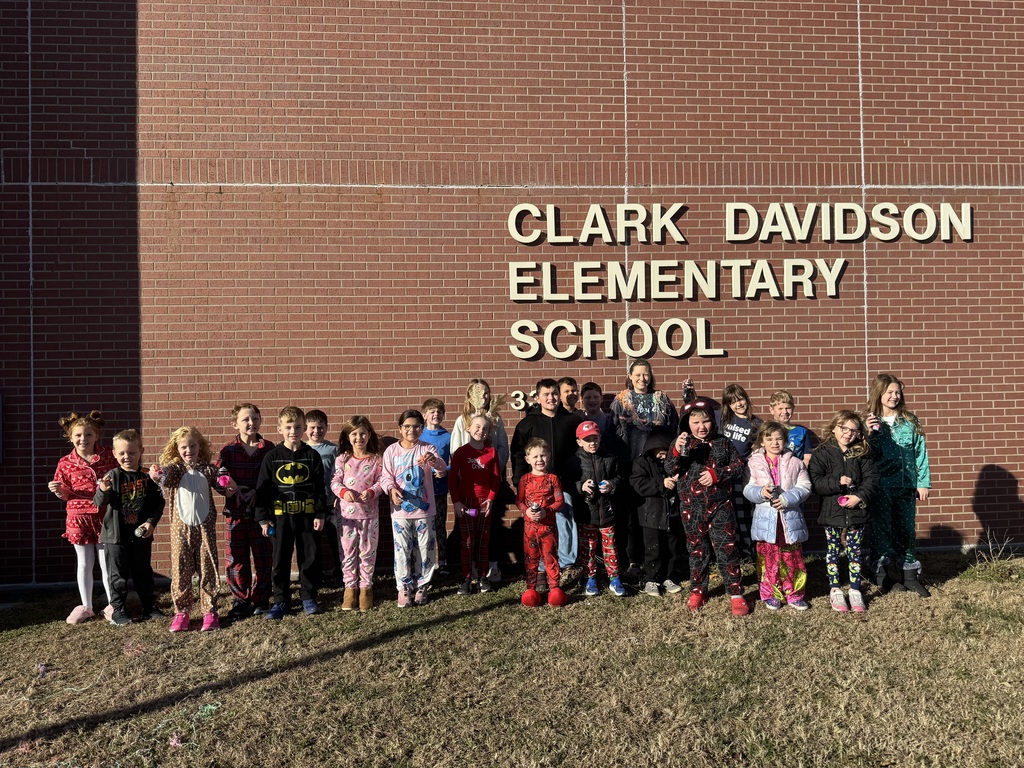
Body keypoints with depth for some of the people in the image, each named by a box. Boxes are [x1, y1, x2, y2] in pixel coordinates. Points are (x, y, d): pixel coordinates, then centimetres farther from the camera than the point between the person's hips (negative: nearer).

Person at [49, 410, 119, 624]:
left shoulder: (108, 457, -2)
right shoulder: (66, 463, 0)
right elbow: (66, 494, 7)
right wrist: (58, 491, -14)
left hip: (105, 517, -1)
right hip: (79, 517, 1)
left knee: (107, 563, 6)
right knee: (84, 563, 12)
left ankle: (112, 605, 20)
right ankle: (85, 606, 25)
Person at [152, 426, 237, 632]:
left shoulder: (208, 469, 3)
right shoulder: (175, 468, 0)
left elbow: (224, 490, 11)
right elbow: (165, 473, -23)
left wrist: (230, 487, -13)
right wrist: (157, 475, -46)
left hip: (205, 525, 1)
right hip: (181, 526, 0)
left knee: (207, 568, 4)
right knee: (180, 569, 2)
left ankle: (209, 611, 13)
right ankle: (181, 611, 13)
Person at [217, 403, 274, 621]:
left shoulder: (268, 448, 1)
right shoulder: (228, 451, -1)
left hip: (262, 512, 0)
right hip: (235, 513, 0)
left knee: (264, 558, 7)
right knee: (236, 560, 5)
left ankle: (261, 600, 21)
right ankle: (240, 601, 19)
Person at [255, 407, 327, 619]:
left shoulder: (312, 456, 1)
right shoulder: (272, 456, 0)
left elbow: (320, 488, 3)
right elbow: (262, 488, 1)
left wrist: (320, 514, -2)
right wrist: (263, 518, -3)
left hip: (307, 516, 0)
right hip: (280, 517, 0)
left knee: (310, 558, 7)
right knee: (280, 560, 6)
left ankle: (309, 597, 21)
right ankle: (281, 600, 17)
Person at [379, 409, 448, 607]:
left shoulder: (427, 449, -3)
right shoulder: (392, 450, -1)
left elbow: (442, 467, -19)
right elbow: (386, 476, -1)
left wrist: (434, 460, -43)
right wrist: (392, 489, -23)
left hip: (424, 509, 0)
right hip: (400, 509, 0)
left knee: (425, 549, 7)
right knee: (402, 550, 3)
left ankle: (422, 586, 22)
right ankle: (404, 587, 16)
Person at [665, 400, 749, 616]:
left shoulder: (723, 442, 4)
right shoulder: (682, 443, 2)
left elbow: (738, 466, 2)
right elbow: (670, 470, -7)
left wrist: (717, 474, -13)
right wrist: (677, 452, -26)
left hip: (720, 505, -1)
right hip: (692, 507, 1)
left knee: (727, 548, -1)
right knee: (697, 549, 12)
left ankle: (736, 594, 7)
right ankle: (697, 591, 25)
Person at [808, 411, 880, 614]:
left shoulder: (862, 454, 3)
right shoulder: (822, 453, -4)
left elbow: (871, 480, -3)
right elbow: (815, 481, -12)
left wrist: (860, 496, -17)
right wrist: (837, 482, -21)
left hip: (856, 512, 2)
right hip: (832, 512, -1)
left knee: (855, 552, 9)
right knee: (833, 551, 8)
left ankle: (855, 590, 20)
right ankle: (835, 590, 20)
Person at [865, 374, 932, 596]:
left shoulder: (910, 422, 4)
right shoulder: (870, 423, -2)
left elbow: (920, 453, 5)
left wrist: (923, 483, 3)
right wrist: (870, 435, -23)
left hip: (906, 486, 2)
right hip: (880, 487, -2)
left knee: (907, 530, 11)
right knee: (881, 530, 4)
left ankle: (910, 575, 22)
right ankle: (881, 573, 15)